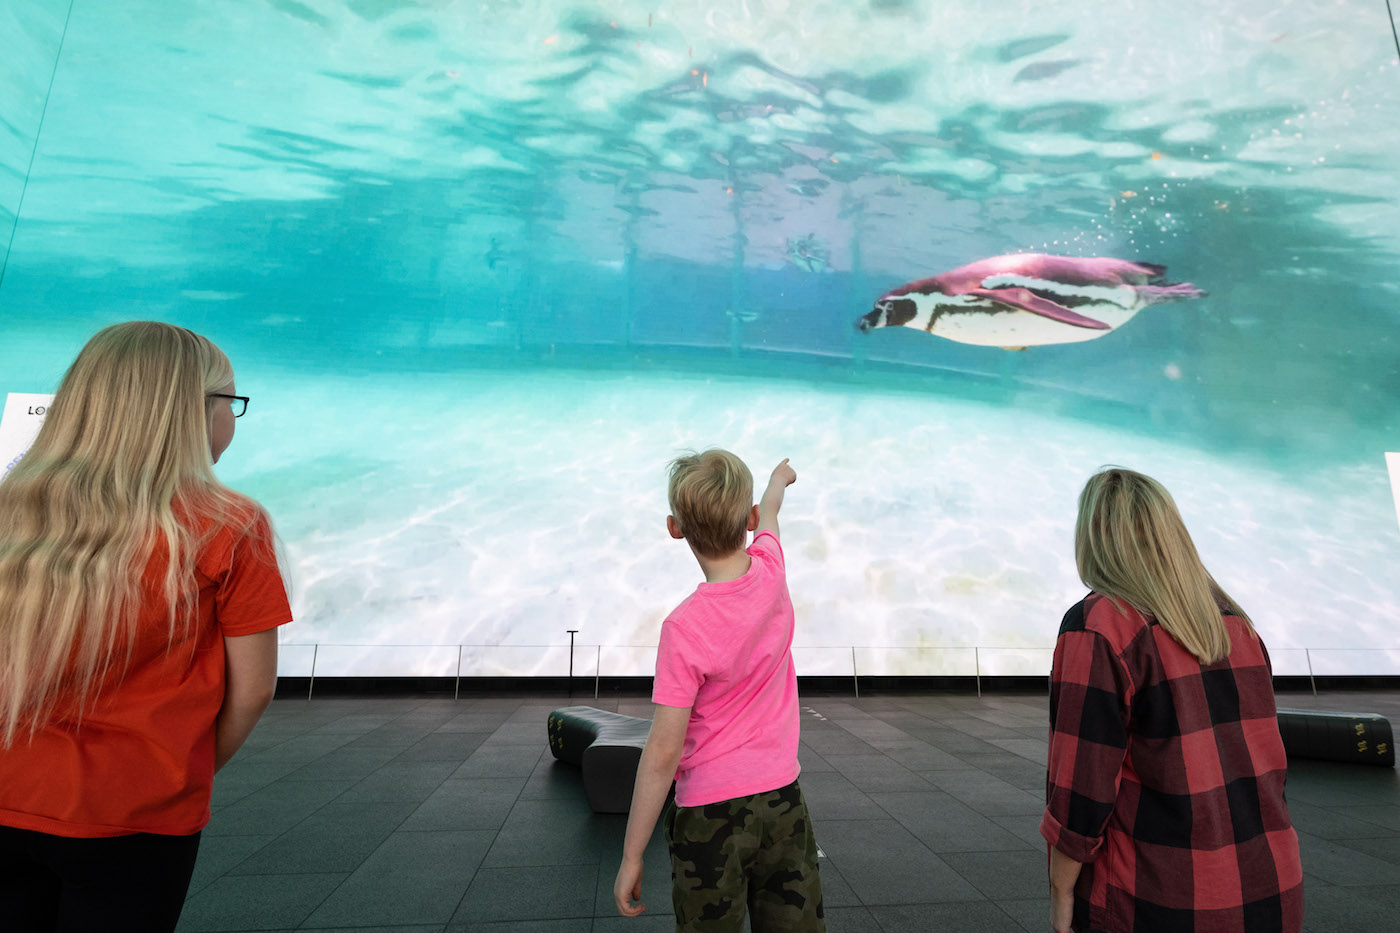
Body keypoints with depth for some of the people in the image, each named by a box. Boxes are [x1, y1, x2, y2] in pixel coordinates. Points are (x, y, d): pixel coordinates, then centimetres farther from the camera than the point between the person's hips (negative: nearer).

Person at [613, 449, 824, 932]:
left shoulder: (685, 626, -23)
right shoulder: (770, 571, -11)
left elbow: (663, 752, -19)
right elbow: (768, 513, 13)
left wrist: (631, 857, -7)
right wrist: (779, 478, 36)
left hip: (712, 812, -5)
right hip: (784, 800, 5)